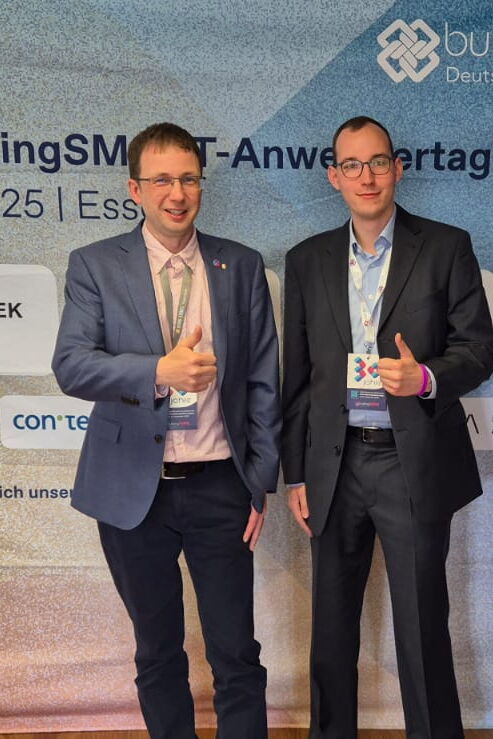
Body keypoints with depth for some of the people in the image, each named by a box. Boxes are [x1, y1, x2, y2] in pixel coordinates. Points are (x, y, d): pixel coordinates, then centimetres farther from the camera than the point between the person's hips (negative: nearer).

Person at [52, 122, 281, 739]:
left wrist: (261, 482, 1)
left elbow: (263, 380, 4)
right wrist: (158, 372, -30)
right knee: (157, 652, 17)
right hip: (133, 490, 0)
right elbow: (70, 364, -13)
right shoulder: (95, 265, 0)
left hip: (219, 486, 0)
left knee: (237, 654, 7)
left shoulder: (242, 266, 4)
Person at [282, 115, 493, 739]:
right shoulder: (308, 260, 7)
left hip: (414, 466, -3)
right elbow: (297, 375, 8)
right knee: (332, 623, 16)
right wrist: (296, 474, 6)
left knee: (422, 628, 7)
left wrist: (425, 378, -22)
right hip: (336, 465, 3)